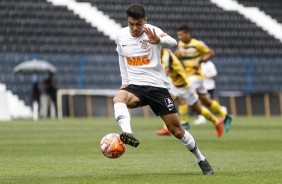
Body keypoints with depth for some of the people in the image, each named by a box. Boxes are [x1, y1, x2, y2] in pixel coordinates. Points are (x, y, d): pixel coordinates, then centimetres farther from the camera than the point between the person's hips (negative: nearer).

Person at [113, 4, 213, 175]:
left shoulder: (152, 32, -12)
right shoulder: (121, 36, 2)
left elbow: (172, 42, -33)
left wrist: (158, 40, -55)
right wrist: (125, 82, 13)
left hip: (157, 86, -2)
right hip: (135, 86, 2)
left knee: (177, 129, -1)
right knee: (119, 98, -34)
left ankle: (201, 160, 18)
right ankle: (128, 134, -55)